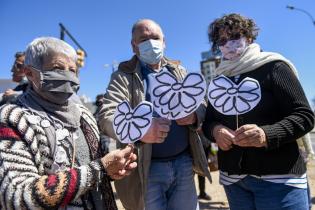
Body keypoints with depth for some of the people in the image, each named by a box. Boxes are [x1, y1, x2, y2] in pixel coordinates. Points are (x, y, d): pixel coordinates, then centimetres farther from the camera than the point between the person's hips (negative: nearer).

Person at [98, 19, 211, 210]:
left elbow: (202, 106, 8)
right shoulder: (123, 76, -2)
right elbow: (107, 117, -15)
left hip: (184, 163, 4)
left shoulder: (179, 71, 12)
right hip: (148, 168, -3)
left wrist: (194, 116, -16)